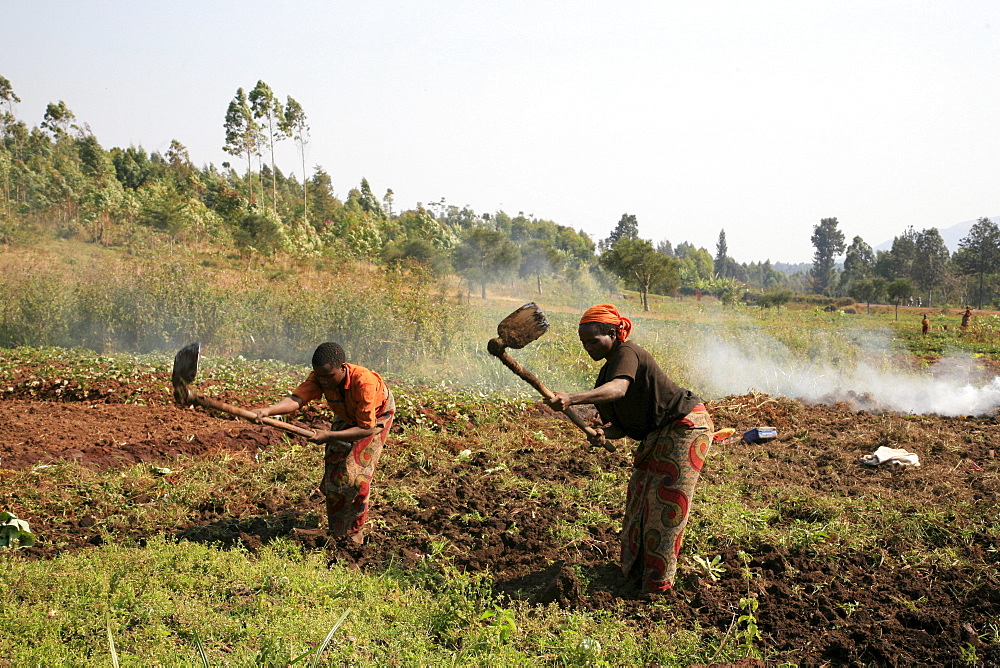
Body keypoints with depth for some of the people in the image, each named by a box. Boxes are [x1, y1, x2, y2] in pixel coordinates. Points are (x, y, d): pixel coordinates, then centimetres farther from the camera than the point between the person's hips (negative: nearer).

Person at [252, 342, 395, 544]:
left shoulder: (364, 383, -42)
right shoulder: (320, 377, -28)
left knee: (357, 476, -12)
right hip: (346, 416, 5)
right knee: (334, 472, 2)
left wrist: (329, 436, -45)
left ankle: (353, 536, 2)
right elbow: (296, 399, -44)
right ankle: (335, 532, 18)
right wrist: (267, 410, -63)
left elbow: (366, 428, -37)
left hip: (376, 417, -5)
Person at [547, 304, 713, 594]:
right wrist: (603, 434, -21)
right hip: (656, 436, 10)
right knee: (640, 497, 13)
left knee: (666, 503, -8)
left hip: (685, 426, -10)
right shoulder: (606, 374, 8)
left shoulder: (627, 353, -20)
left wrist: (571, 398, -56)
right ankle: (636, 572, 26)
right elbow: (622, 425, 3)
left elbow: (618, 389, -43)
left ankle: (658, 583, 1)